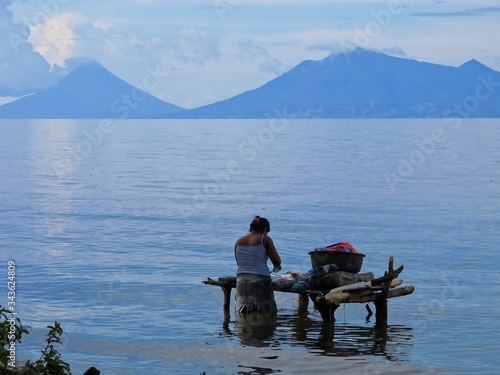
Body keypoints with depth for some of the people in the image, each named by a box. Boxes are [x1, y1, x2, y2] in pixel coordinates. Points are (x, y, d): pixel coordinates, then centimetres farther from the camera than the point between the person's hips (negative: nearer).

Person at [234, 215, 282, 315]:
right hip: (260, 279, -5)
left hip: (241, 279, 5)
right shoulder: (265, 239, -1)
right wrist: (277, 266, 19)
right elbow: (277, 261, -2)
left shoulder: (239, 242, 13)